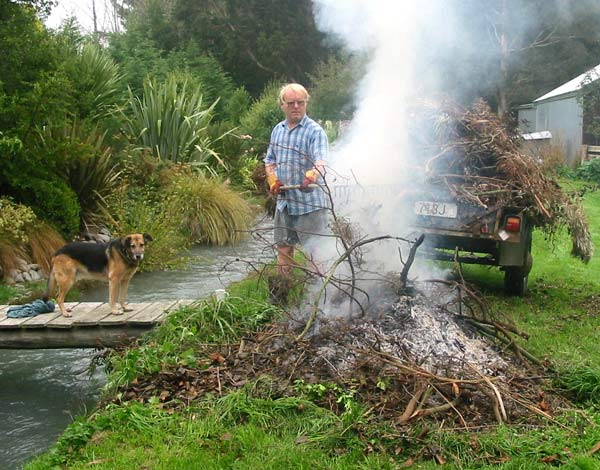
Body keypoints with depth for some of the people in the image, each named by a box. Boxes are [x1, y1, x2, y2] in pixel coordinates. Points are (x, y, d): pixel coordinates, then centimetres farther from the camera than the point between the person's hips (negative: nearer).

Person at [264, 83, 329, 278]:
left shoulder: (315, 131, -10)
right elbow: (269, 160, 21)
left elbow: (321, 161, -26)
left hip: (310, 202, -6)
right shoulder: (277, 130, 11)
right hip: (284, 201, 6)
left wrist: (311, 176, -47)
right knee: (283, 246, 16)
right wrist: (272, 180, 1)